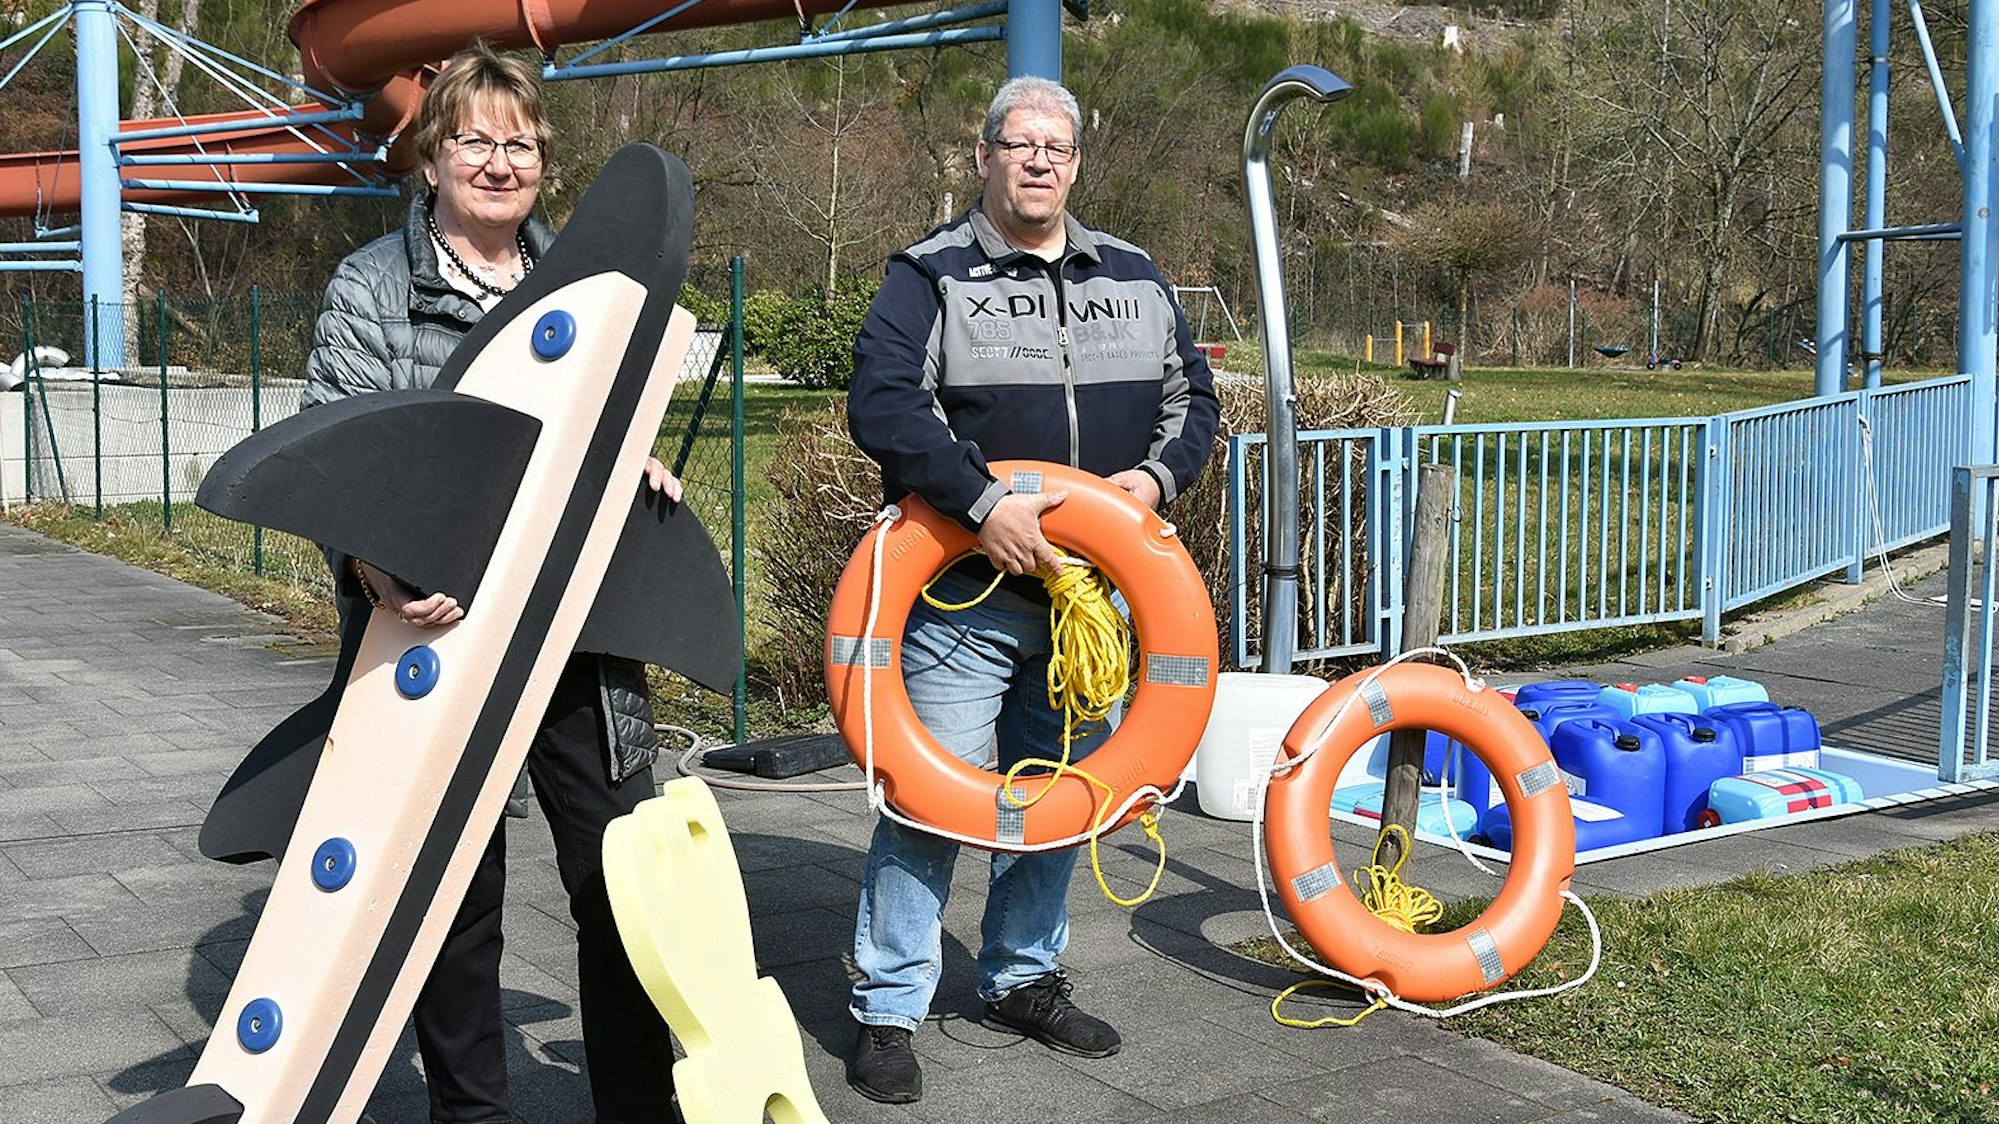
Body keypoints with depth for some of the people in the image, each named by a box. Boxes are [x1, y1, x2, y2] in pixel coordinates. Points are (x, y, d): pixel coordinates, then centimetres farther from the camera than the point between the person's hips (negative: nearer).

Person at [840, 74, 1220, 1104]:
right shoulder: (930, 276, -3)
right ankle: (887, 1011, 8)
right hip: (964, 596, -5)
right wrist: (985, 506, -24)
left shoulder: (1133, 277, 13)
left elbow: (1191, 395, 18)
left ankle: (1024, 979, 32)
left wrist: (1158, 475, -3)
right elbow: (881, 405, -16)